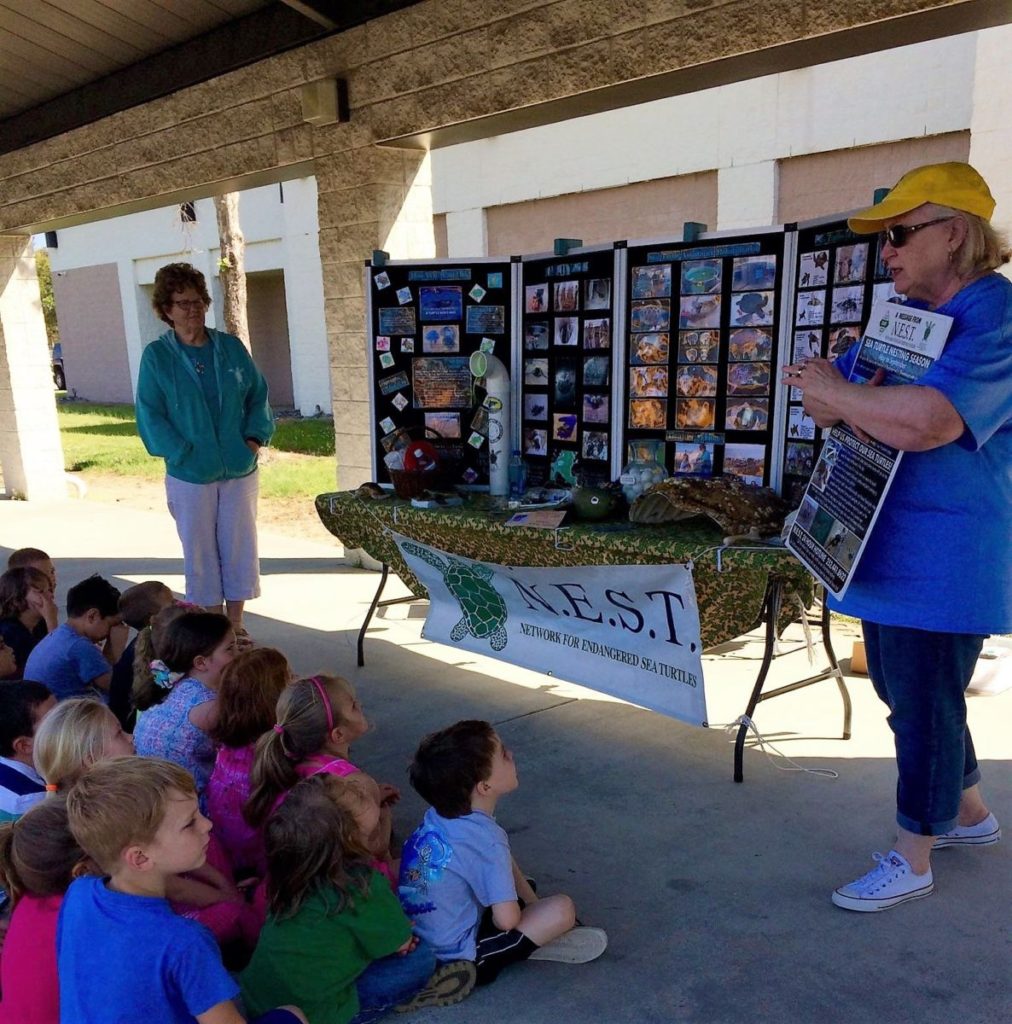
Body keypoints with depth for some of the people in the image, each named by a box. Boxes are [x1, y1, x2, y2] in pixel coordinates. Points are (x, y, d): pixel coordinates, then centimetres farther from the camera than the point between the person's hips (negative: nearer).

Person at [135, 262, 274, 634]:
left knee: (240, 549, 8)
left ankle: (235, 627, 23)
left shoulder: (231, 347, 5)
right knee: (201, 555, 7)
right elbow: (150, 415, -5)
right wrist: (184, 453, -15)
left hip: (240, 469, 3)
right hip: (189, 477, -2)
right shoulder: (156, 356, -3)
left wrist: (255, 437, -6)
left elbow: (258, 395, 9)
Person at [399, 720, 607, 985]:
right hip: (460, 957, -9)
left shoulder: (438, 816, -2)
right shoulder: (485, 839, -26)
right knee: (562, 910, -18)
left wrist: (533, 903, 11)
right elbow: (506, 919, -26)